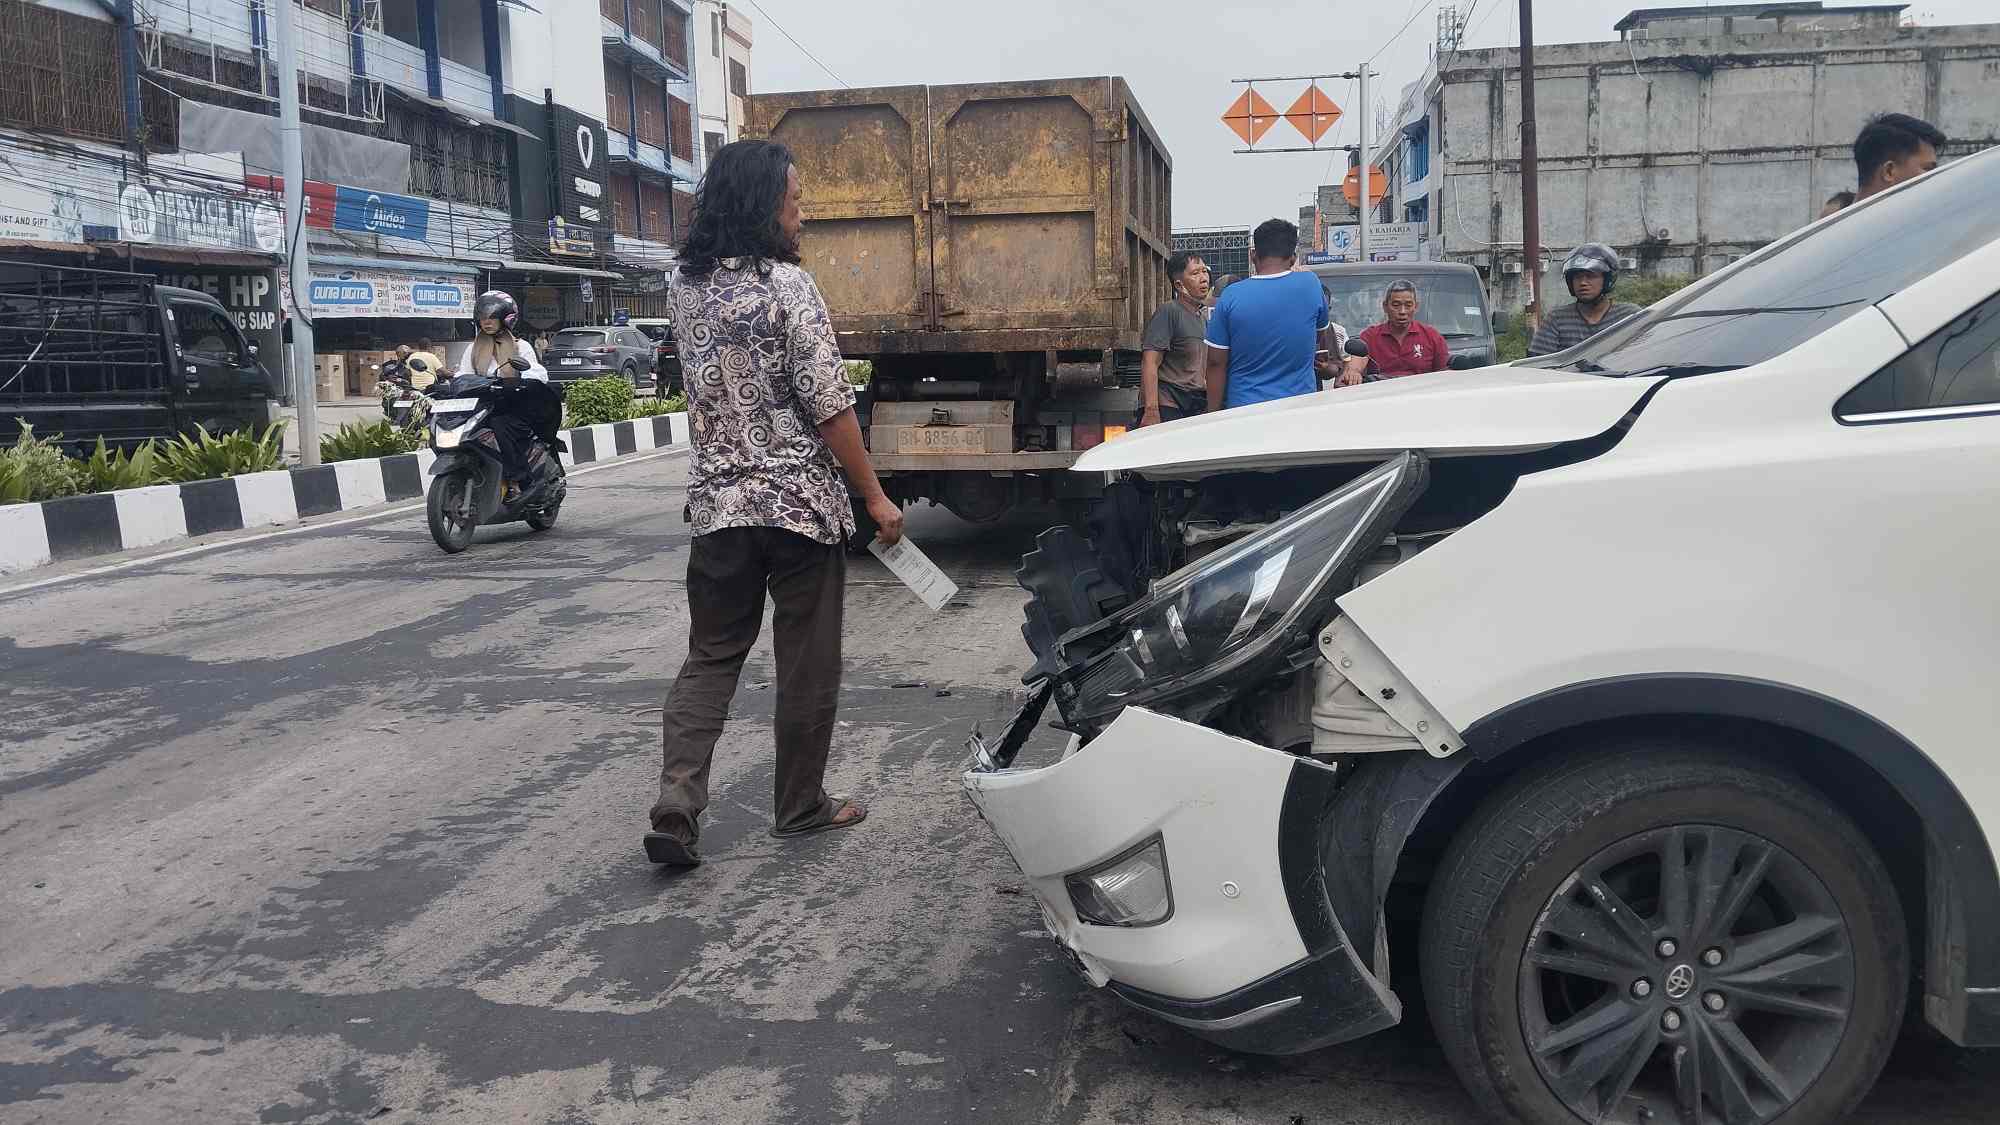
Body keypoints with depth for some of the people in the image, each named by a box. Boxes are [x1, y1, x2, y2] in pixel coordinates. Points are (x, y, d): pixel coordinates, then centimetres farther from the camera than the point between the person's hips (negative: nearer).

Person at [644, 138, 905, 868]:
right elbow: (829, 405, -16)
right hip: (800, 503, -6)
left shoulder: (684, 286, 6)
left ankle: (676, 806, 0)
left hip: (716, 502, 6)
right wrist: (875, 497, -9)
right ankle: (801, 808, 21)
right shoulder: (787, 285, -14)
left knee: (710, 656, 13)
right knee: (807, 665, 9)